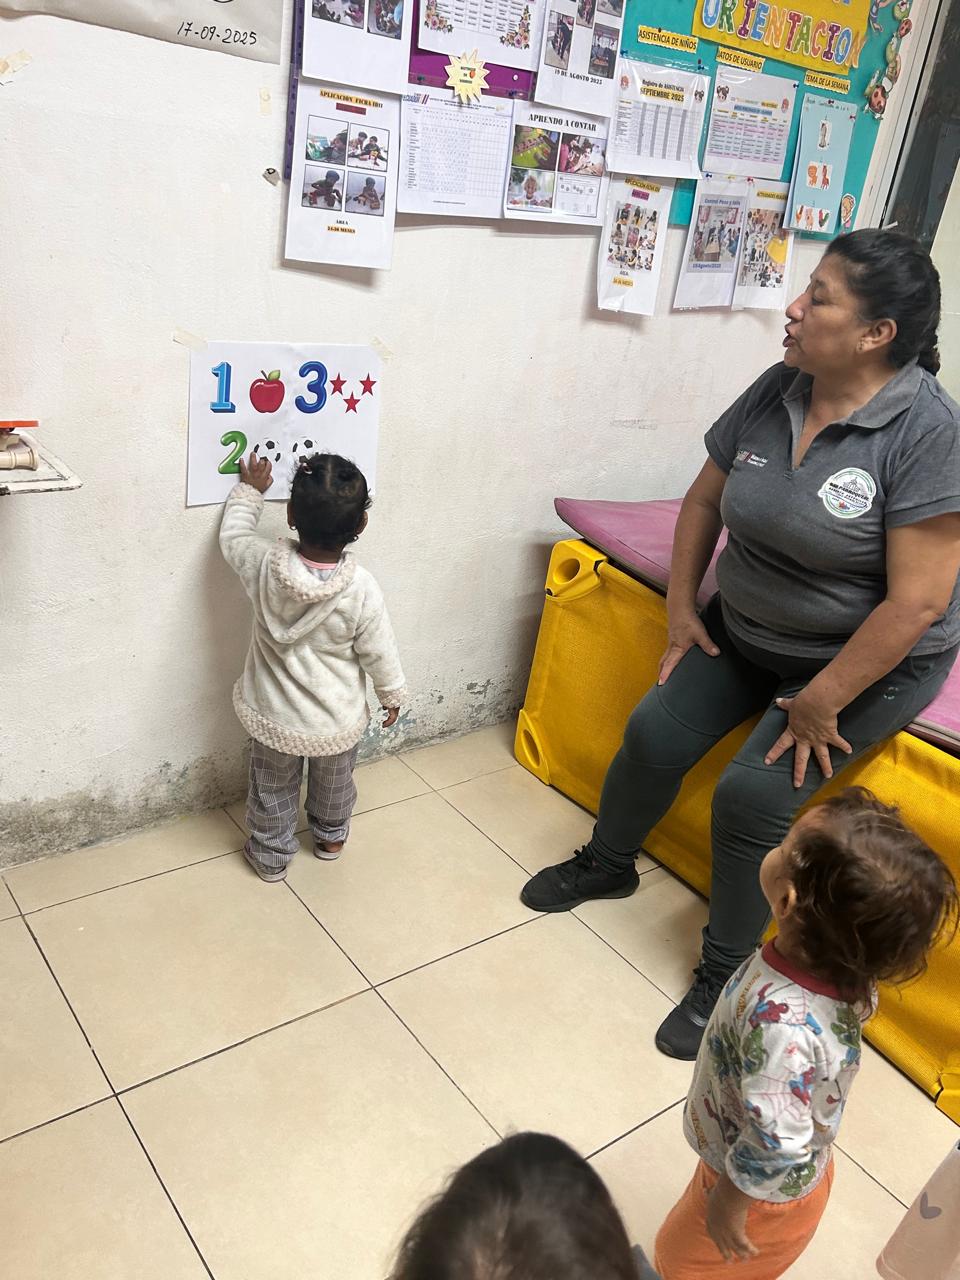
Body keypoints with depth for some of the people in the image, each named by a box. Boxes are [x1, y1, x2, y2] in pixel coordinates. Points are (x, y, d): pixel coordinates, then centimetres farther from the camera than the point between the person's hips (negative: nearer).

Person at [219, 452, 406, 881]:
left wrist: (250, 491, 13)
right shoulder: (362, 589, -27)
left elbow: (233, 536, -1)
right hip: (337, 721, 0)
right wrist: (394, 695, 4)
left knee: (273, 789, 25)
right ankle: (330, 837, 54)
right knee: (335, 783, 29)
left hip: (275, 717, 0)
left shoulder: (264, 566, -24)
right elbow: (379, 654, -14)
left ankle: (271, 854, 45)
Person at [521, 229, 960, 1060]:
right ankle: (608, 863, 32)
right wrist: (681, 606, 3)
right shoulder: (775, 392, -7)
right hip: (746, 630, 6)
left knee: (754, 796, -15)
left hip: (872, 662, -6)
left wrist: (820, 704, -22)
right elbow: (705, 500, 6)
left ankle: (725, 979, 9)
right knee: (654, 735, 2)